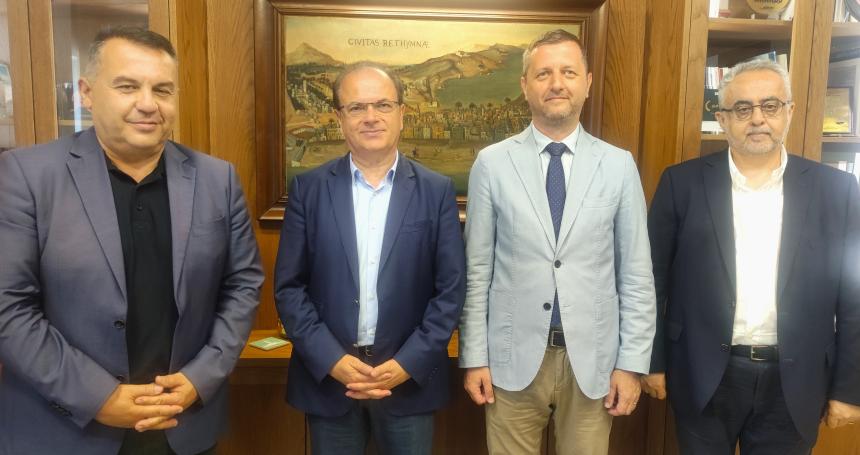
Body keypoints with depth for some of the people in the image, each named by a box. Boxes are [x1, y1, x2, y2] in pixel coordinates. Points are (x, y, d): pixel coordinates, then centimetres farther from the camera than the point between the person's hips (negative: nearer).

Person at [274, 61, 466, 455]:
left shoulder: (437, 191, -2)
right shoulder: (308, 188, -1)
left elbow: (451, 289, -3)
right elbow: (288, 286, -2)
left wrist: (409, 363, -11)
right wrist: (331, 359, -11)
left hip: (410, 378, 0)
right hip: (327, 377, 1)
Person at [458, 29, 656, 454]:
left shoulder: (619, 165, -1)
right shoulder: (491, 163, -4)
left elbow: (636, 275, 1)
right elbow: (476, 271, -1)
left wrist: (632, 362, -1)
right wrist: (474, 356, -1)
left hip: (593, 359, 1)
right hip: (513, 358, 0)